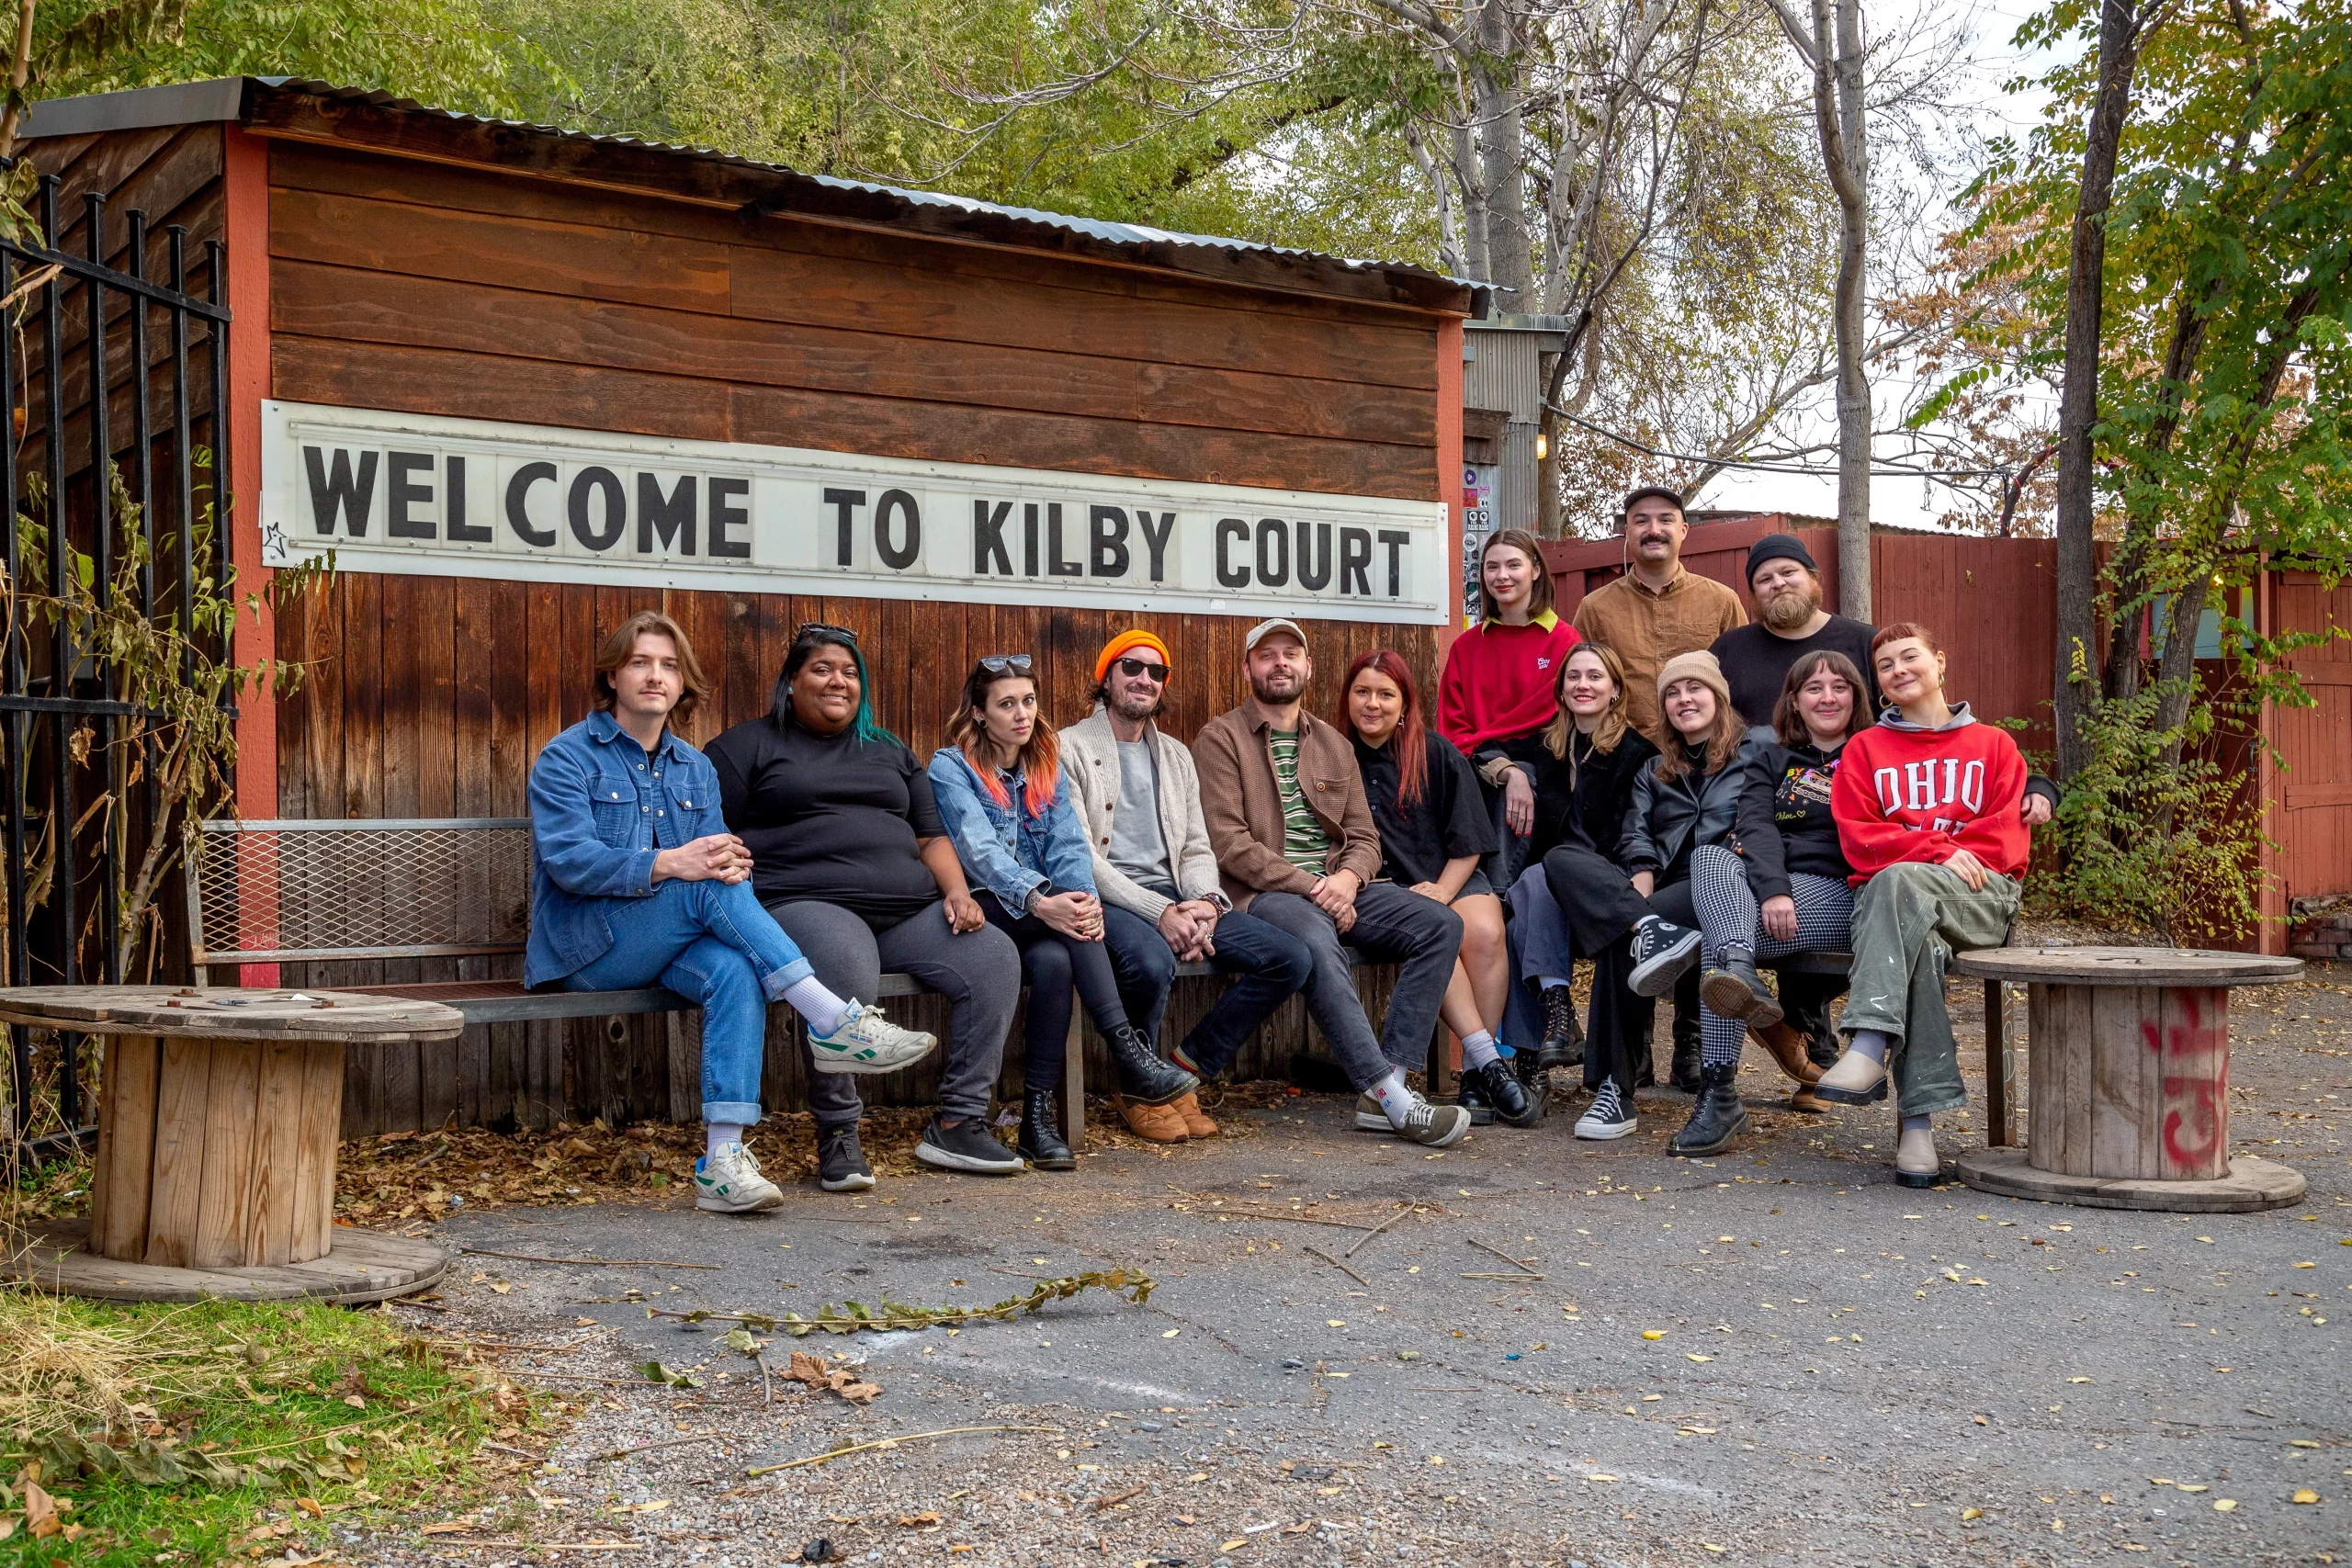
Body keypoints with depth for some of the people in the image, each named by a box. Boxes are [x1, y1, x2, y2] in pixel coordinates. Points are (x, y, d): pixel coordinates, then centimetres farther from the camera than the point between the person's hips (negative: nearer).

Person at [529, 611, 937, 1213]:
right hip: (587, 948, -4)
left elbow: (713, 857, 8)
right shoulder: (567, 757, -1)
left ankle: (723, 1161, -40)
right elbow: (568, 860, -16)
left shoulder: (696, 770, 17)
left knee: (734, 970, -31)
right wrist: (672, 863, -28)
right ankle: (834, 1022, -33)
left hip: (674, 941, 4)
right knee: (708, 888, -30)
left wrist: (731, 865, -20)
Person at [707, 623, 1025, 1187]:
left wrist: (957, 891, 4)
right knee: (846, 967, -40)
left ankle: (957, 1125, -13)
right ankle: (837, 1138, -26)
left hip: (908, 912, 6)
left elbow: (930, 834, 25)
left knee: (995, 956, -18)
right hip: (804, 904, -5)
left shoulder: (889, 751, 28)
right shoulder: (748, 745, 13)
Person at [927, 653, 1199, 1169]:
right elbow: (980, 850, -19)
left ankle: (1038, 1116, -31)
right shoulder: (950, 768, -3)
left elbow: (1068, 845, 0)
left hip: (1041, 920, 5)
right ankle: (1129, 1055, -37)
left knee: (1052, 960, -31)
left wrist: (1085, 898, -24)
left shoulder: (1046, 767, 15)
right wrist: (1038, 901, -38)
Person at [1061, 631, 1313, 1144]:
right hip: (1105, 900, -6)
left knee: (1290, 960, -12)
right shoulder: (1070, 749, 1)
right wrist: (1158, 913, -19)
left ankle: (1185, 1069, 0)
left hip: (1174, 900, 6)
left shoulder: (1175, 755, 22)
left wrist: (1205, 904, -7)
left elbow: (1197, 847, 17)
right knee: (1151, 962, -40)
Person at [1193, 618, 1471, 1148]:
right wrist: (1309, 886, -16)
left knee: (1441, 924, -16)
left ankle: (1383, 1092, -23)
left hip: (1338, 885, 6)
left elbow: (1364, 836, 14)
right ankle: (1393, 1100, -38)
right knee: (1319, 944, -38)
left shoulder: (1335, 745, 21)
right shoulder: (1220, 740, 2)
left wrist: (1348, 877, -10)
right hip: (1264, 893, -6)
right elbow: (1229, 843, -9)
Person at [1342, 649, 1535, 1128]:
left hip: (1450, 879, 1)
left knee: (1485, 932, -30)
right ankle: (1489, 1061, -32)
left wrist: (1442, 892, -10)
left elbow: (1468, 842, 5)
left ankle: (1476, 1073, -25)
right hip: (1383, 889, -1)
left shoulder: (1437, 755, 6)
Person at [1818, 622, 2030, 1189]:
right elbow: (1858, 836, 7)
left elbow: (2006, 834, 9)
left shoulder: (1993, 744, 22)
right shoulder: (1865, 748, 22)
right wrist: (1940, 850, -9)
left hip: (1981, 897, -1)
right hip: (1886, 893, 1)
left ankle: (1870, 1046, -52)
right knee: (1920, 946, -39)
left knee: (1900, 881, -39)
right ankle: (1918, 1122, -46)